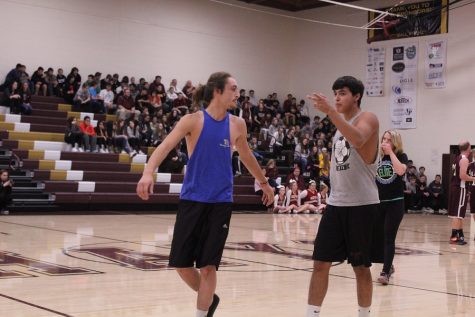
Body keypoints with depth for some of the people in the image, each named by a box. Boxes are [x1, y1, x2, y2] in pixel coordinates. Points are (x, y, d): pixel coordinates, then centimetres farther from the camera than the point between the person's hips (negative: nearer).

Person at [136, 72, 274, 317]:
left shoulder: (237, 124, 5)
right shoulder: (193, 120, -7)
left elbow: (247, 157, 22)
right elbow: (165, 146, -19)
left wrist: (264, 183, 32)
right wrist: (148, 173, -36)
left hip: (220, 202, 1)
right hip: (191, 200, -1)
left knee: (208, 266, -2)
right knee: (181, 264, 4)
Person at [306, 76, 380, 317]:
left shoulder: (367, 119, -7)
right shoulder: (341, 124, 17)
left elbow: (358, 140, -31)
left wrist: (330, 112, -37)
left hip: (361, 205, -7)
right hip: (335, 204, 7)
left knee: (361, 267, 3)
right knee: (321, 263, 4)